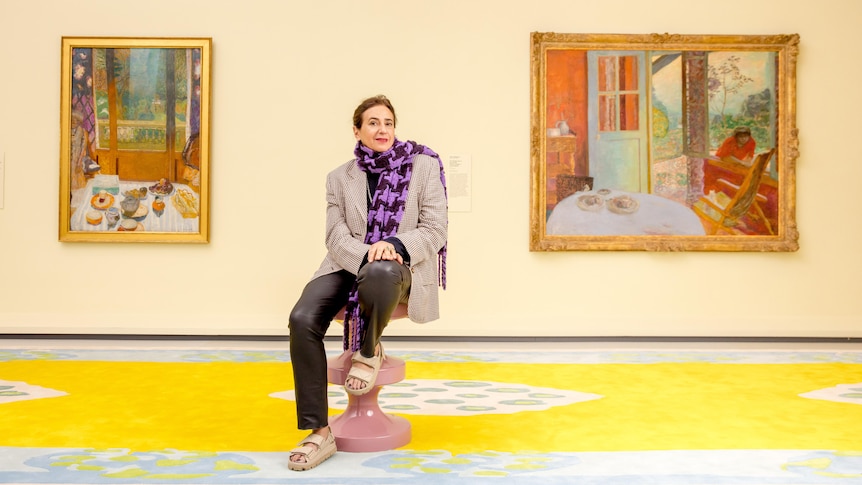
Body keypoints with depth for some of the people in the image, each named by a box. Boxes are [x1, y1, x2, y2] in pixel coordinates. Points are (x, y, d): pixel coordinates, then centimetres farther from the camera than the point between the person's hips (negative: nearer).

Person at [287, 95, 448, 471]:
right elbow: (336, 236, 3)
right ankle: (319, 432, -18)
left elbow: (435, 230, 0)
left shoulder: (424, 166, 5)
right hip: (348, 265, 3)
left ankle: (369, 351, -9)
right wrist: (367, 253, -19)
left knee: (379, 273, -42)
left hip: (399, 267, -2)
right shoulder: (339, 178, 12)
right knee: (302, 319, -26)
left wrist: (394, 245, -19)